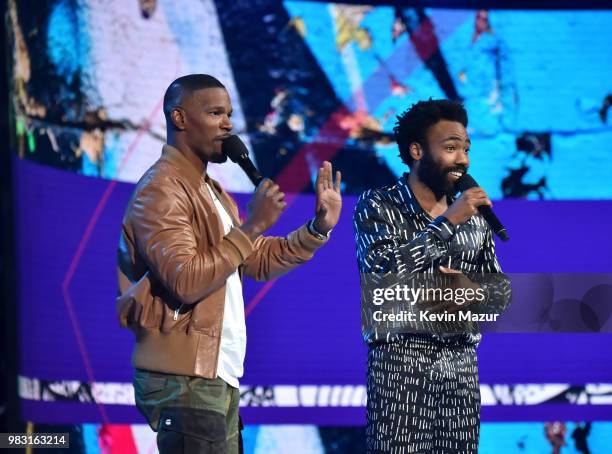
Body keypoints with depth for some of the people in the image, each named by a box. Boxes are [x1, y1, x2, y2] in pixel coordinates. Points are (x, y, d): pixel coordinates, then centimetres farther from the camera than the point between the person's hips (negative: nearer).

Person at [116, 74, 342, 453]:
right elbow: (185, 283, -24)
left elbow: (259, 261, 21)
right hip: (184, 380, -10)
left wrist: (319, 228, 8)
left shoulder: (210, 190, 19)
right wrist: (251, 226, -21)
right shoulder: (161, 190, -13)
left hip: (219, 376, 10)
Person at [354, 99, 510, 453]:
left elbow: (502, 292, 14)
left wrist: (473, 290, -9)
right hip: (400, 362, -5)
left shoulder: (474, 216, 12)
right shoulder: (378, 205, -3)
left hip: (461, 366, 5)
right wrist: (448, 223, -17)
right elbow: (383, 271, -19)